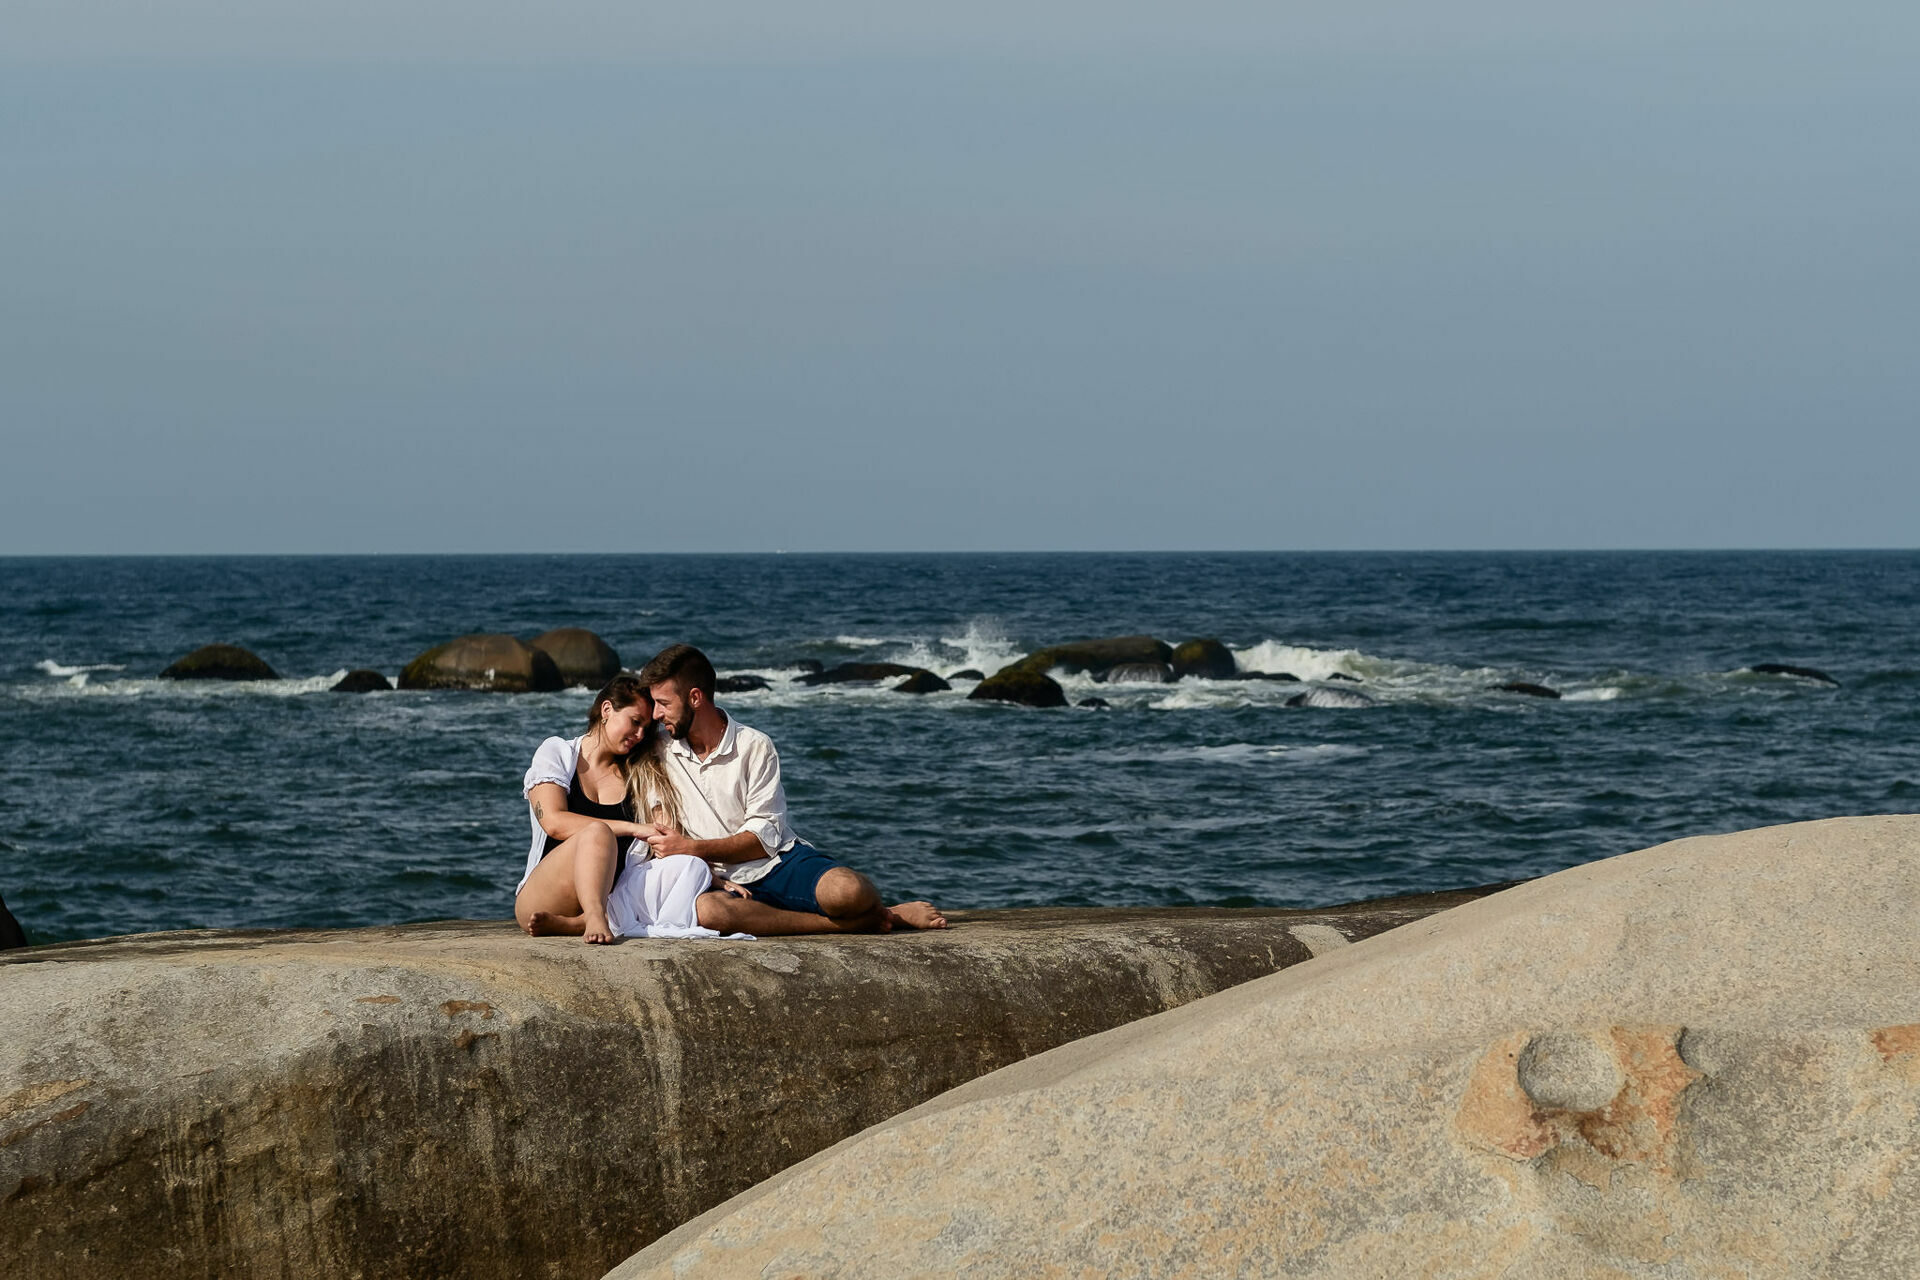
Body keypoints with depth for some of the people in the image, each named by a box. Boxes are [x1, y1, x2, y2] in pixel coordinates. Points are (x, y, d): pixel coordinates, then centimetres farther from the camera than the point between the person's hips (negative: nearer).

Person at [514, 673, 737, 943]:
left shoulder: (643, 776, 19)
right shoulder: (556, 753, 8)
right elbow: (554, 822, -9)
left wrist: (717, 879, -11)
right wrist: (634, 829, -15)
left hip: (611, 898, 4)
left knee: (691, 868, -23)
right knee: (597, 833, -31)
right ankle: (595, 919, -56)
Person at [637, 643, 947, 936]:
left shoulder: (754, 746, 0)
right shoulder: (663, 758, 10)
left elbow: (764, 838, -5)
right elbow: (664, 842, 10)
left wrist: (693, 848, -13)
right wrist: (709, 877, -9)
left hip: (782, 861, -2)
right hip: (729, 883, 2)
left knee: (847, 892, -37)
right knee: (707, 910, -40)